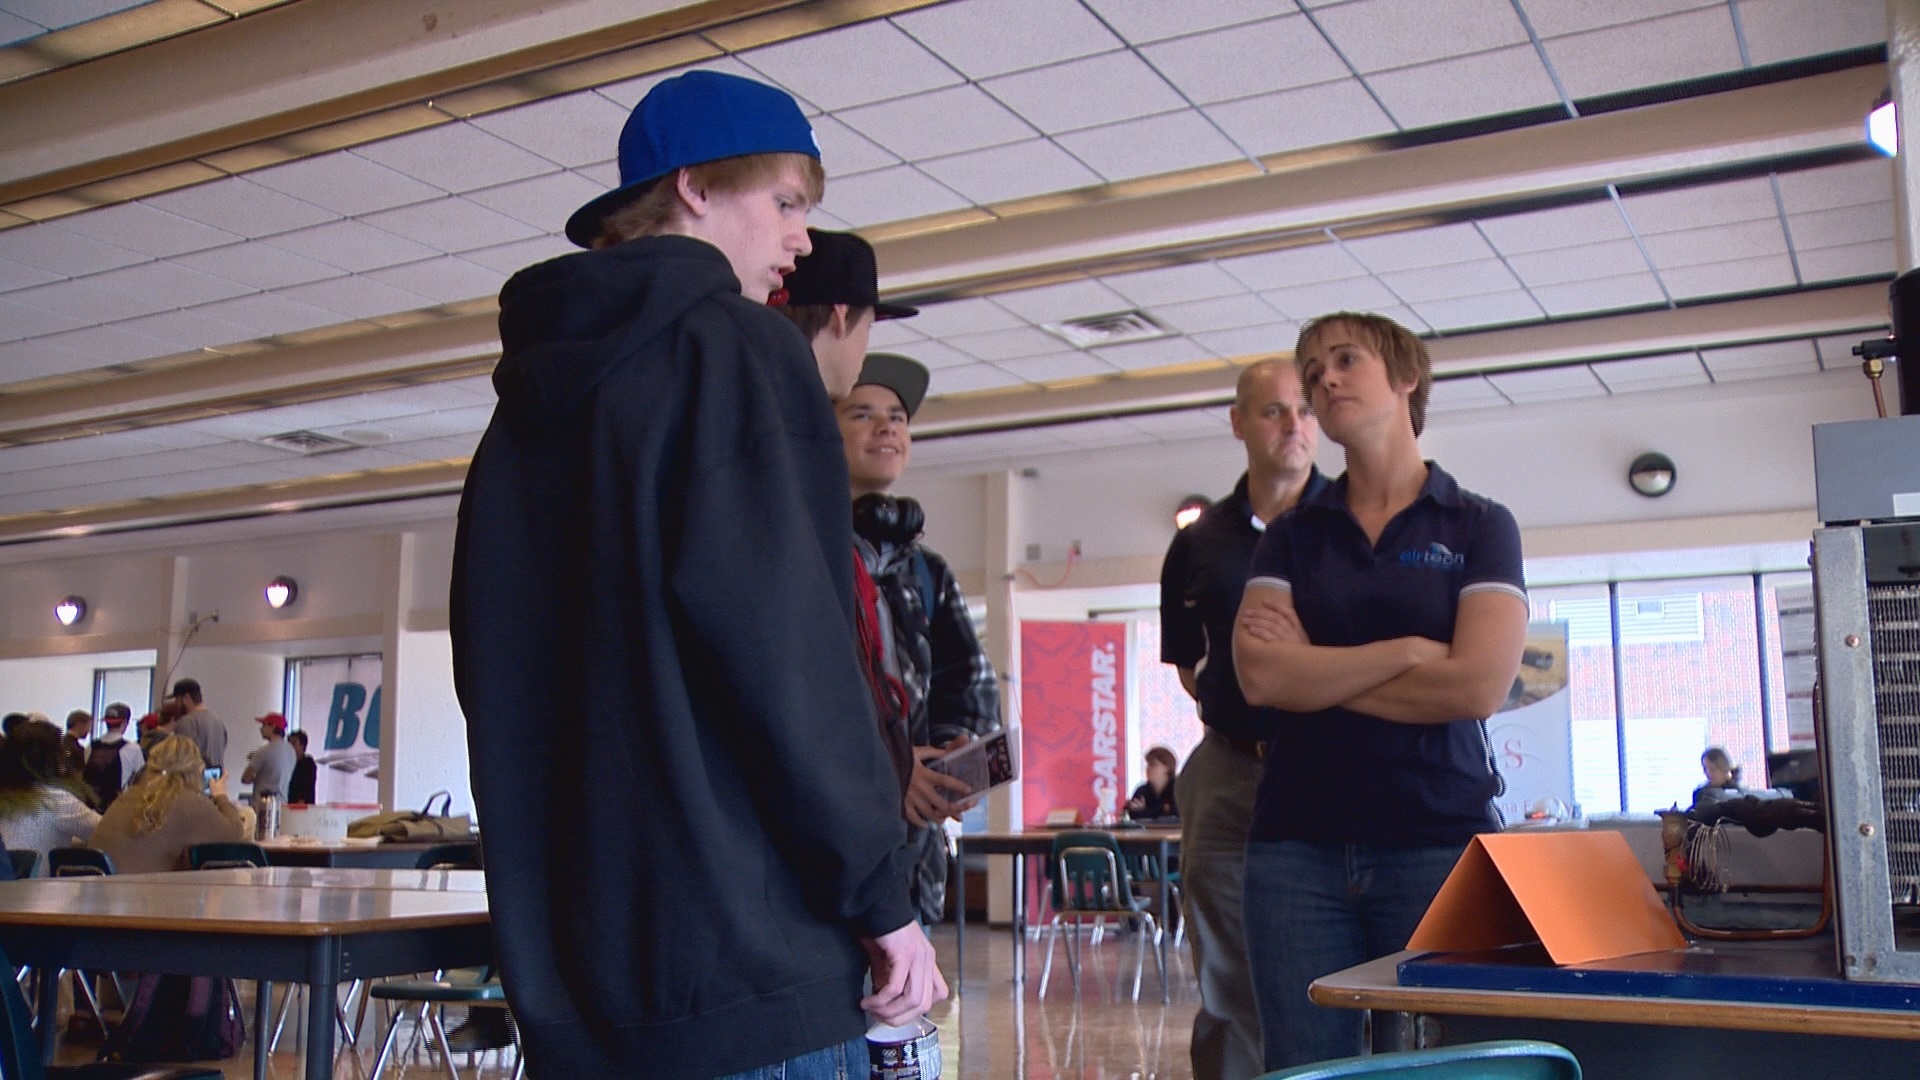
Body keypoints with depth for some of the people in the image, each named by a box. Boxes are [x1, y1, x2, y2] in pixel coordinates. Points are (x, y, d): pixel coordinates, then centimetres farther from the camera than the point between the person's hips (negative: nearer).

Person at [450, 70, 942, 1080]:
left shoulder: (534, 388, 17)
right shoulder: (733, 348, -7)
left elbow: (494, 675, 18)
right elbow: (787, 650, -18)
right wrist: (879, 894, -11)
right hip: (744, 958, -8)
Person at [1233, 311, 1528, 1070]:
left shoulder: (1479, 527, 5)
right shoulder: (1292, 536, 12)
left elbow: (1478, 685, -10)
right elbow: (1259, 675, -5)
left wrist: (1313, 669, -4)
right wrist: (1411, 649, -8)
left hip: (1439, 841, -2)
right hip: (1298, 845, 2)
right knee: (1304, 1064, 4)